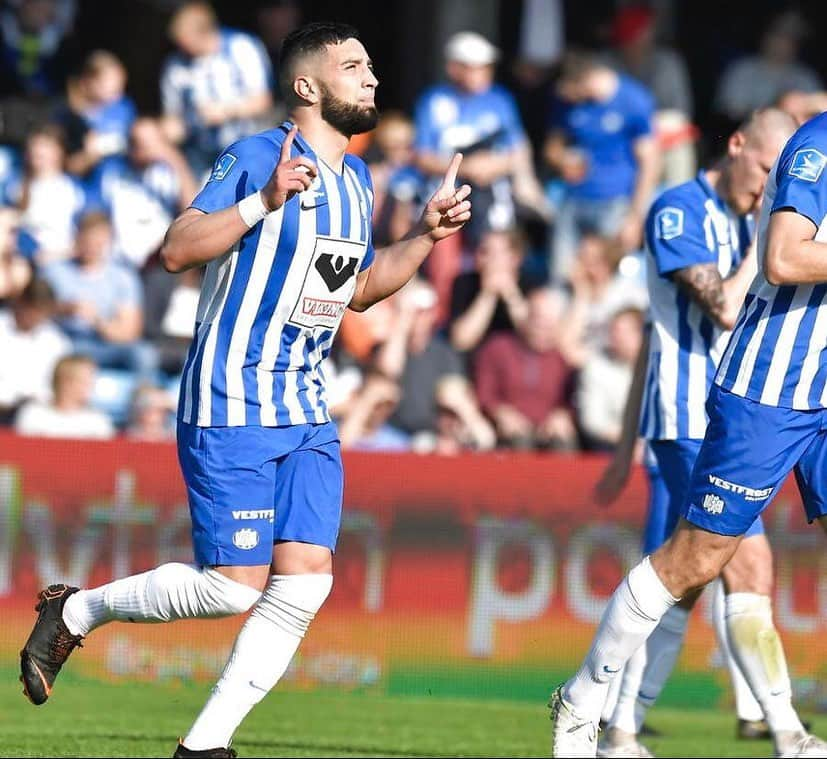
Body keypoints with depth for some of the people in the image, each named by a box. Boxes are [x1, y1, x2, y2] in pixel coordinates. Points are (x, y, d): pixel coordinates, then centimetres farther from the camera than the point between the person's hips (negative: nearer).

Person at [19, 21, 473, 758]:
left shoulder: (356, 178, 13)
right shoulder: (256, 158, -12)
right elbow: (178, 249, -21)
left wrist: (425, 235, 13)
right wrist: (265, 201, -31)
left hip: (306, 412, 7)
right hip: (230, 407, -7)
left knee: (306, 580, -7)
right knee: (235, 585, -9)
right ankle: (77, 612, 13)